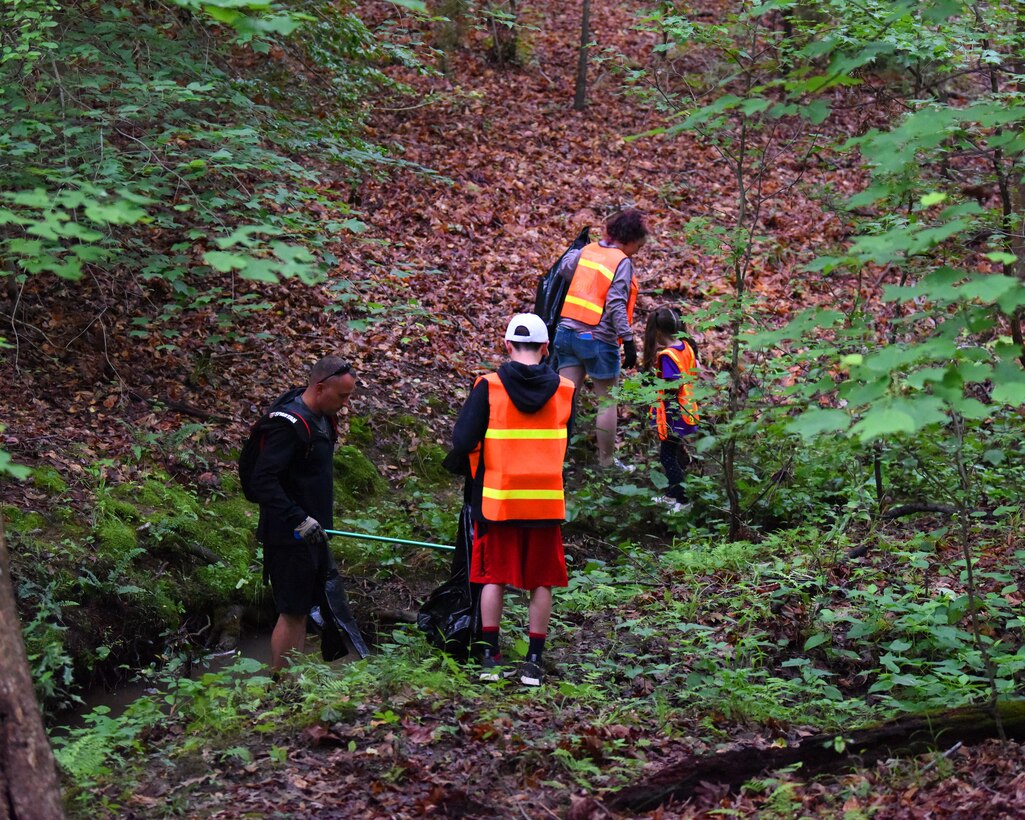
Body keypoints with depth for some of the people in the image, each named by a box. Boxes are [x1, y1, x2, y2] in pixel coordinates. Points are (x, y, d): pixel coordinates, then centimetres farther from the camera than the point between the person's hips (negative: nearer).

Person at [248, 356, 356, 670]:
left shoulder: (323, 419, 9)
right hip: (289, 537, -9)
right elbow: (263, 482, -25)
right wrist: (299, 520, -29)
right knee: (292, 612, -4)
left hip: (311, 532, 9)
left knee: (306, 608, 13)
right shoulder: (289, 424, -20)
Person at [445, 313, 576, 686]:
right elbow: (566, 446, 11)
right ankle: (533, 662, 9)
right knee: (542, 582, 9)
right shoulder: (564, 390, 1)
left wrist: (462, 466, 11)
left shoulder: (488, 387, -7)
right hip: (547, 500, 1)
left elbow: (464, 439, -9)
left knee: (494, 578, 10)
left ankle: (491, 658, 11)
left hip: (498, 498, -1)